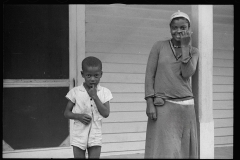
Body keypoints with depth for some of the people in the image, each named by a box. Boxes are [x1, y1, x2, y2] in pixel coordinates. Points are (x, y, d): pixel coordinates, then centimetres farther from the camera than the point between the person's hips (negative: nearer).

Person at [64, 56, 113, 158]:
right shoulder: (75, 92, -2)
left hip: (95, 135, 0)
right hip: (79, 135, 0)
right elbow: (66, 113, 3)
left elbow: (106, 113, -9)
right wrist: (79, 116, -16)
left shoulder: (104, 92, 0)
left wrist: (95, 96, -15)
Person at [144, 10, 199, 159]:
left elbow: (187, 74, -8)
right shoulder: (159, 46, 3)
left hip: (186, 106, 3)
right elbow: (149, 75, 0)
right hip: (162, 106, -3)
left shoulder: (194, 51, 10)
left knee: (184, 150, 6)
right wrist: (150, 103, -8)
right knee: (164, 150, -7)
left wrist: (185, 46, -7)